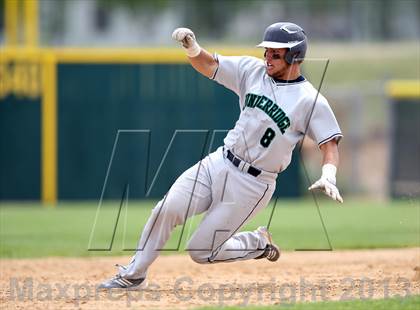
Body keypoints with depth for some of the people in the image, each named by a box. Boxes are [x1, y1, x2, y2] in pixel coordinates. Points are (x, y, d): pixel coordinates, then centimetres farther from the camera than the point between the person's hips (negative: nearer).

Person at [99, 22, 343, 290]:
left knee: (200, 252, -4)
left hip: (251, 185, -5)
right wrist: (192, 47, -16)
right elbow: (208, 65, 6)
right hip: (217, 164, 5)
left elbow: (330, 144, -13)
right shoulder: (253, 71, 5)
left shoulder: (311, 101, -10)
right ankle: (134, 275, -3)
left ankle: (259, 244, 21)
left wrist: (328, 176, -32)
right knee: (167, 209, -16)